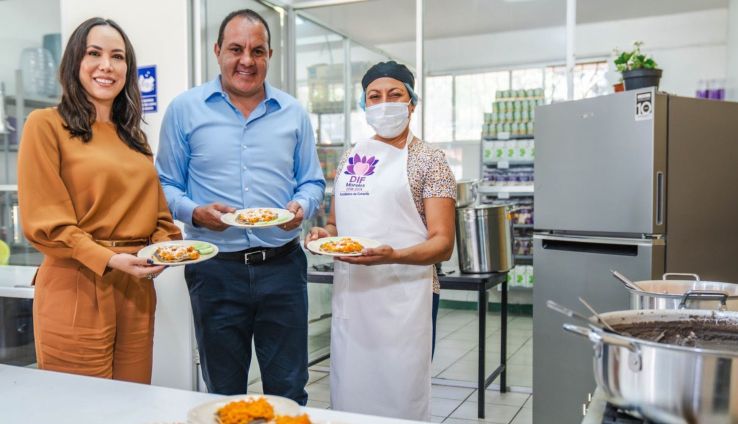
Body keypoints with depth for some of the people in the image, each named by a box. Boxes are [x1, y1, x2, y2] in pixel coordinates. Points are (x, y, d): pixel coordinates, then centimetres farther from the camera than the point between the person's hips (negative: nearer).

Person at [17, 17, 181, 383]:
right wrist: (108, 259, -19)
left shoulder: (134, 137, 17)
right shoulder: (46, 125, -2)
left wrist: (166, 246, -3)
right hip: (76, 291, -6)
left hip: (136, 292, 6)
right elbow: (44, 222, -9)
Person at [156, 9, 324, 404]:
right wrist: (195, 212, -17)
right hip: (215, 270, -1)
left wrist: (301, 206, -10)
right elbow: (167, 186, 3)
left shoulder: (293, 113, 8)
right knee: (224, 395, 14)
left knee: (289, 392, 11)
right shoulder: (185, 109, 2)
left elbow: (312, 182, 12)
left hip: (283, 267, 1)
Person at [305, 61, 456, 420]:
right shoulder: (351, 158, 13)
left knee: (401, 401, 2)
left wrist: (391, 256, -25)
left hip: (403, 295, -5)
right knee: (347, 397, 12)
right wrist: (324, 235, -1)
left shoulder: (428, 160, -2)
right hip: (348, 293, 5)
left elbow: (442, 243, -8)